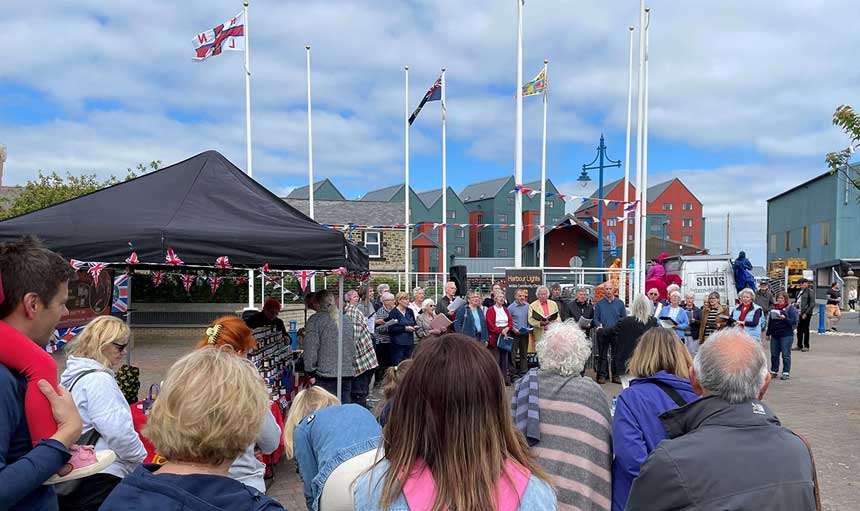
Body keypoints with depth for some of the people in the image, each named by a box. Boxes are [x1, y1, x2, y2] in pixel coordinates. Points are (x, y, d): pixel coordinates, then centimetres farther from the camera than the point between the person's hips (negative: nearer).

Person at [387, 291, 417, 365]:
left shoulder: (410, 311, 11)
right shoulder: (393, 312, -8)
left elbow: (414, 323, 21)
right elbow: (391, 329, -14)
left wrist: (414, 327, -2)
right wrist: (405, 328, -18)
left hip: (410, 342, 6)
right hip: (398, 343, -6)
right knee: (398, 364, -4)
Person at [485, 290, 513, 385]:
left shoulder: (505, 309, 16)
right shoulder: (490, 310, -4)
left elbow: (511, 322, 9)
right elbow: (490, 325, -11)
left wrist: (507, 329, -10)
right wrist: (501, 331, -16)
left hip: (505, 336, 6)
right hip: (494, 336, -6)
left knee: (504, 358, 8)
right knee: (495, 359, -7)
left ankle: (505, 378, 13)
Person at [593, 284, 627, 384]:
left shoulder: (619, 303, 9)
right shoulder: (599, 304, 7)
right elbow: (596, 318, 4)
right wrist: (599, 326, -14)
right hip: (603, 333, -1)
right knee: (602, 355, 3)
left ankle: (616, 375, 12)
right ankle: (602, 375, 8)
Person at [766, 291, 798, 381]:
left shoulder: (791, 309, -3)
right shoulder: (774, 308, 13)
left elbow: (794, 322, -11)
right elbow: (770, 321, 19)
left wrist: (784, 318, -25)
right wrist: (768, 333, 18)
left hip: (786, 335, -5)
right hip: (774, 335, 5)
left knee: (786, 355, -1)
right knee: (774, 355, 9)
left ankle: (786, 373, 6)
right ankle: (774, 372, 18)